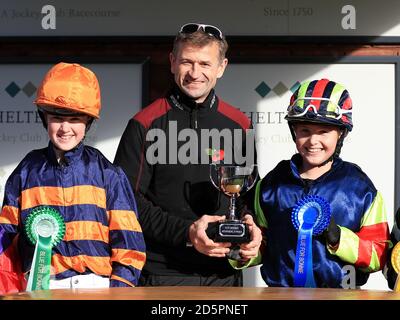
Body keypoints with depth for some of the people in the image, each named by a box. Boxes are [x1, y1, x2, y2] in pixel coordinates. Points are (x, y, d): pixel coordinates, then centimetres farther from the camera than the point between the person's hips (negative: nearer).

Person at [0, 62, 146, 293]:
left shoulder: (107, 174, 7)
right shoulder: (26, 172, 12)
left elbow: (127, 240, 5)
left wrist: (119, 290, -4)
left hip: (96, 285, -1)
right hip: (39, 286, 1)